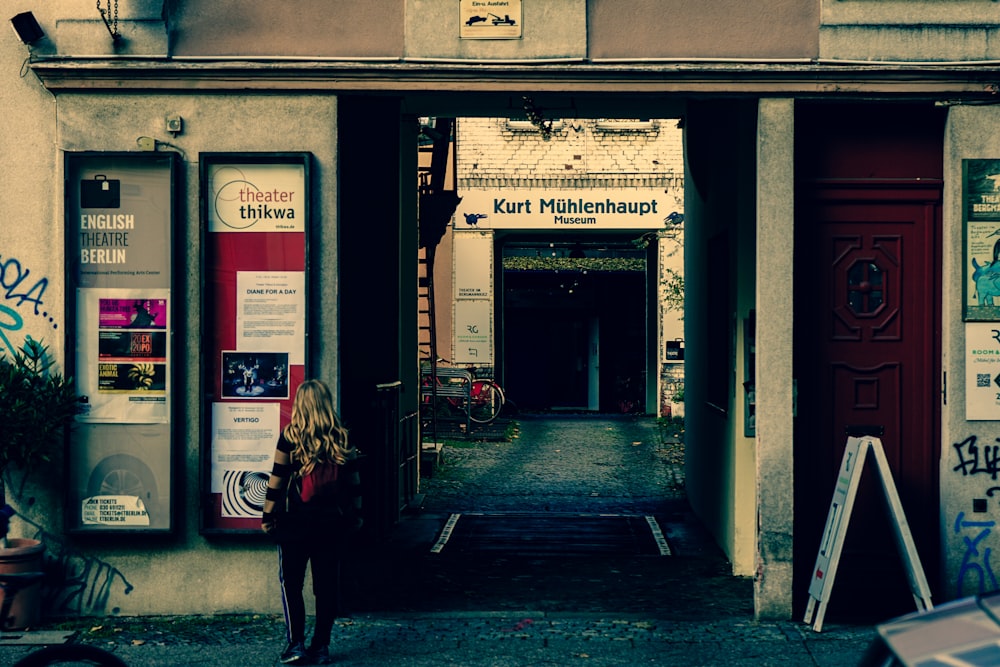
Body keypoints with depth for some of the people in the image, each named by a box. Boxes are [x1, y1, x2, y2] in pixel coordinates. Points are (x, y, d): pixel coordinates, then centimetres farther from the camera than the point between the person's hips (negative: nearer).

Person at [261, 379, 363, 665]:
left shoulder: (290, 436, -7)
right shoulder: (342, 438, 2)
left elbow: (276, 480, -6)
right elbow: (353, 481, 5)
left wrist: (268, 516, 1)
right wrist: (356, 515, 14)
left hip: (297, 522, -3)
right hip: (334, 522, 3)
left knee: (291, 582, 7)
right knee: (327, 584, 8)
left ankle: (296, 644, 2)